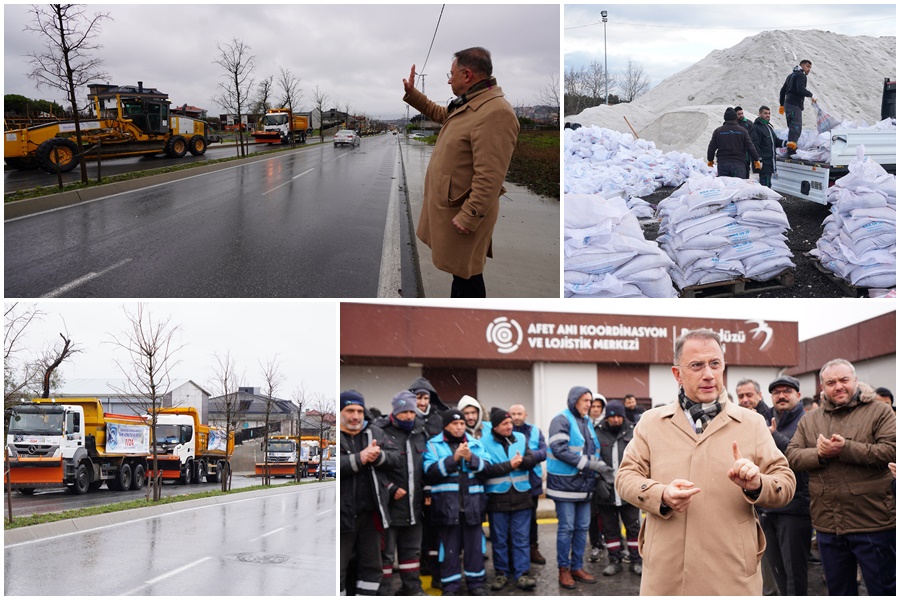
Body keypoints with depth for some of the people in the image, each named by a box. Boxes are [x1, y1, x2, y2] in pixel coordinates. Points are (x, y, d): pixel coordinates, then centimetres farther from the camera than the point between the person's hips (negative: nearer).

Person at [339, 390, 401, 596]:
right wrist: (359, 459, -23)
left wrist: (378, 455, -17)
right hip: (343, 514, -5)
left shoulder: (375, 433, 10)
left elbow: (395, 459, 2)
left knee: (372, 565, 13)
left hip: (371, 512, 5)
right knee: (339, 568, 2)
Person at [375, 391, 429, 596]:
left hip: (414, 503, 7)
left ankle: (412, 587, 29)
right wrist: (391, 489, -17)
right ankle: (383, 591, 10)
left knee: (412, 548, 17)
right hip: (389, 503, -7)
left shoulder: (420, 431, 10)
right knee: (386, 550, 1)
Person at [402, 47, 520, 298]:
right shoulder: (469, 103, 7)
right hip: (451, 202, 11)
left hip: (464, 209, -11)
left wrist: (469, 217, -28)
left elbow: (489, 177, -31)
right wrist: (412, 93, 23)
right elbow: (440, 114, 32)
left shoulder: (495, 113, -28)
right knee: (459, 267, 22)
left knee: (466, 273, 2)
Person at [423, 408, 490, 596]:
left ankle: (476, 582, 21)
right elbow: (430, 472, -11)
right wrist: (453, 458, -19)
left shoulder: (475, 444, 11)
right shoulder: (433, 445, 2)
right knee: (450, 547, 4)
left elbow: (486, 469, 1)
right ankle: (450, 586, 13)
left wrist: (471, 458, -16)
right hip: (447, 504, -2)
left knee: (474, 545, 9)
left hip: (472, 504, 2)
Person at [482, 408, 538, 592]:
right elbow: (487, 469, -16)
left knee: (521, 538, 4)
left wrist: (521, 461, -20)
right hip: (497, 498, -3)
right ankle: (501, 573, 18)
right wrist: (510, 465, -18)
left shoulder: (520, 438, 6)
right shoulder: (485, 442, -7)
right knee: (499, 539, 7)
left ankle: (521, 574, 8)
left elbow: (531, 461, 2)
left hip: (521, 496, 3)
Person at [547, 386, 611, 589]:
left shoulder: (586, 422, 14)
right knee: (566, 528, -1)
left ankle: (577, 567, 20)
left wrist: (600, 466, 1)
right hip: (565, 483, -7)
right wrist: (588, 464, -21)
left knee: (582, 527, 10)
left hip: (584, 484, 7)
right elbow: (559, 449, -21)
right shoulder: (561, 420, -9)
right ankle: (564, 569, 8)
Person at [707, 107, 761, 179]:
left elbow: (711, 147, 6)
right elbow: (750, 147, -1)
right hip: (738, 163, -1)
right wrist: (756, 160, 10)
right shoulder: (742, 131, -1)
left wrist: (710, 160, 20)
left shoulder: (718, 131, 2)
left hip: (722, 163, 1)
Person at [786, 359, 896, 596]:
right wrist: (819, 454, -15)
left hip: (872, 524, -4)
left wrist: (846, 449, -20)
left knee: (884, 590, 4)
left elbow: (892, 450, -15)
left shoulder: (879, 412, -1)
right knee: (838, 590, 17)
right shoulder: (809, 421, 12)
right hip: (827, 524, 4)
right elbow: (792, 456, 4)